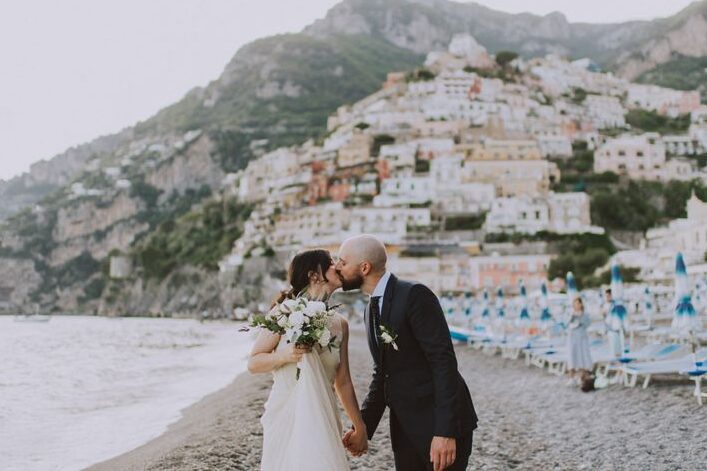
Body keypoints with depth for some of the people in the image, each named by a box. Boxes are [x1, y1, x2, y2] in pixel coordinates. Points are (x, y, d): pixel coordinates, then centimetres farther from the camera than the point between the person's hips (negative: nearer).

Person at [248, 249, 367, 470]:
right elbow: (253, 363, -1)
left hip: (322, 419, 4)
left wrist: (360, 426, 15)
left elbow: (343, 381, 12)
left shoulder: (340, 324, 6)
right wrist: (283, 355, -19)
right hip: (286, 417, -3)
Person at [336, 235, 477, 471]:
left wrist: (445, 431, -24)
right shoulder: (371, 310, 11)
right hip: (404, 426, 8)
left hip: (441, 424, -8)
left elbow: (444, 361, -20)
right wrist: (363, 426, 6)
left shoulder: (414, 295, -16)